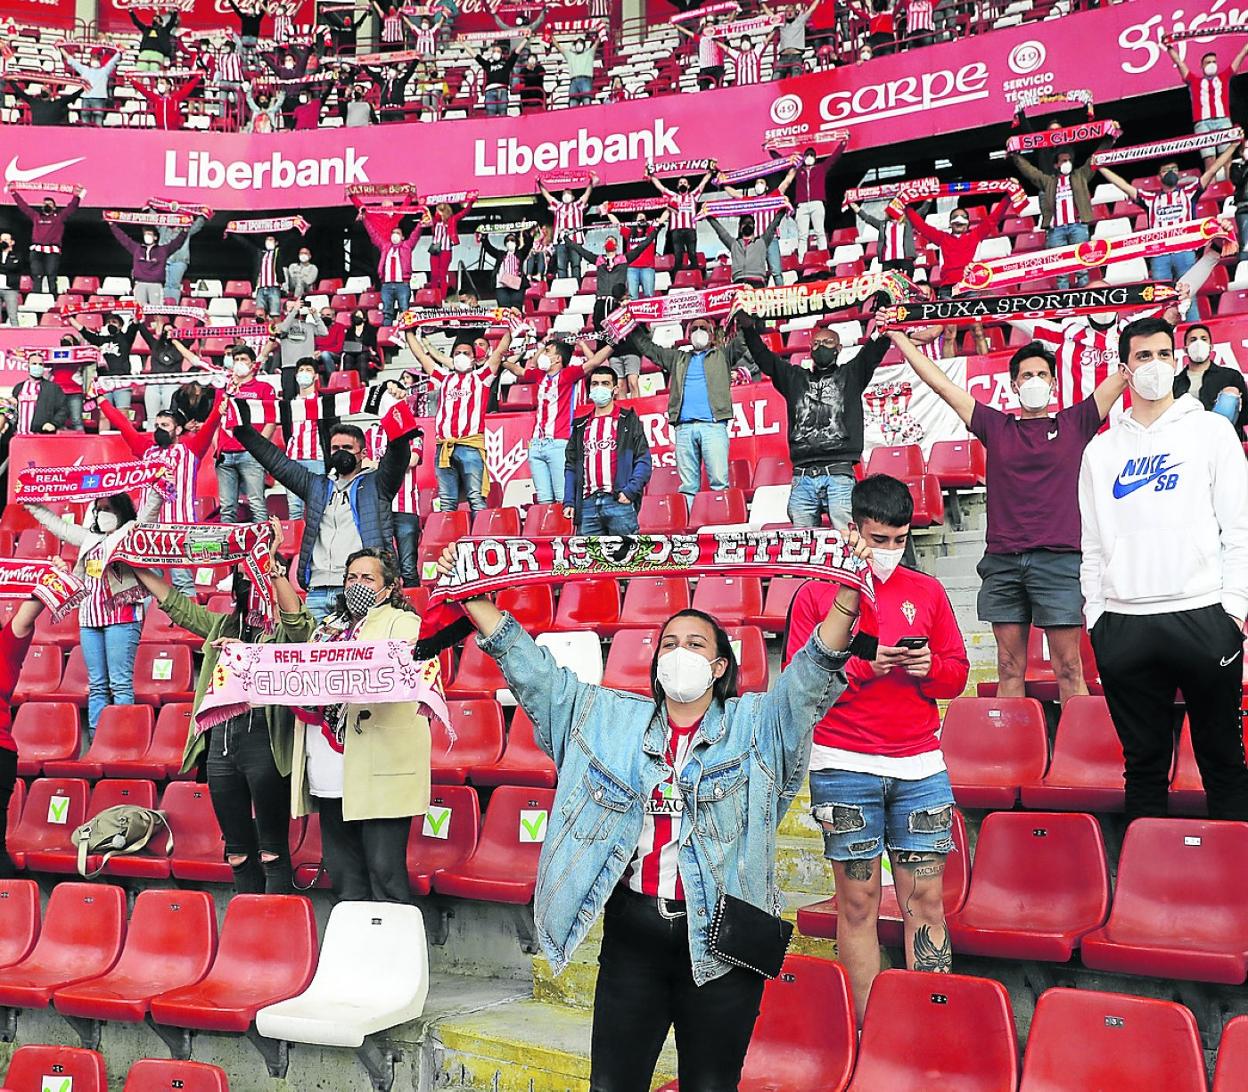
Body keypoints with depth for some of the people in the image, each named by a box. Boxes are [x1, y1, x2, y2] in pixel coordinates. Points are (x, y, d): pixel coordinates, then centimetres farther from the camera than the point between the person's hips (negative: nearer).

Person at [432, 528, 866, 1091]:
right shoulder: (609, 719, 11)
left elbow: (812, 676, -9)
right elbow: (538, 674, 8)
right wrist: (474, 598, 2)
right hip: (632, 933, 2)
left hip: (719, 939, -2)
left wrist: (845, 599, -25)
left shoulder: (754, 725, 4)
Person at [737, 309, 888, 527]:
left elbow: (875, 350, 3)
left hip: (839, 476, -3)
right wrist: (749, 329, 1)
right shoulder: (795, 378, 24)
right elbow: (764, 359, 17)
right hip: (802, 478, 3)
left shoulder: (851, 374, 17)